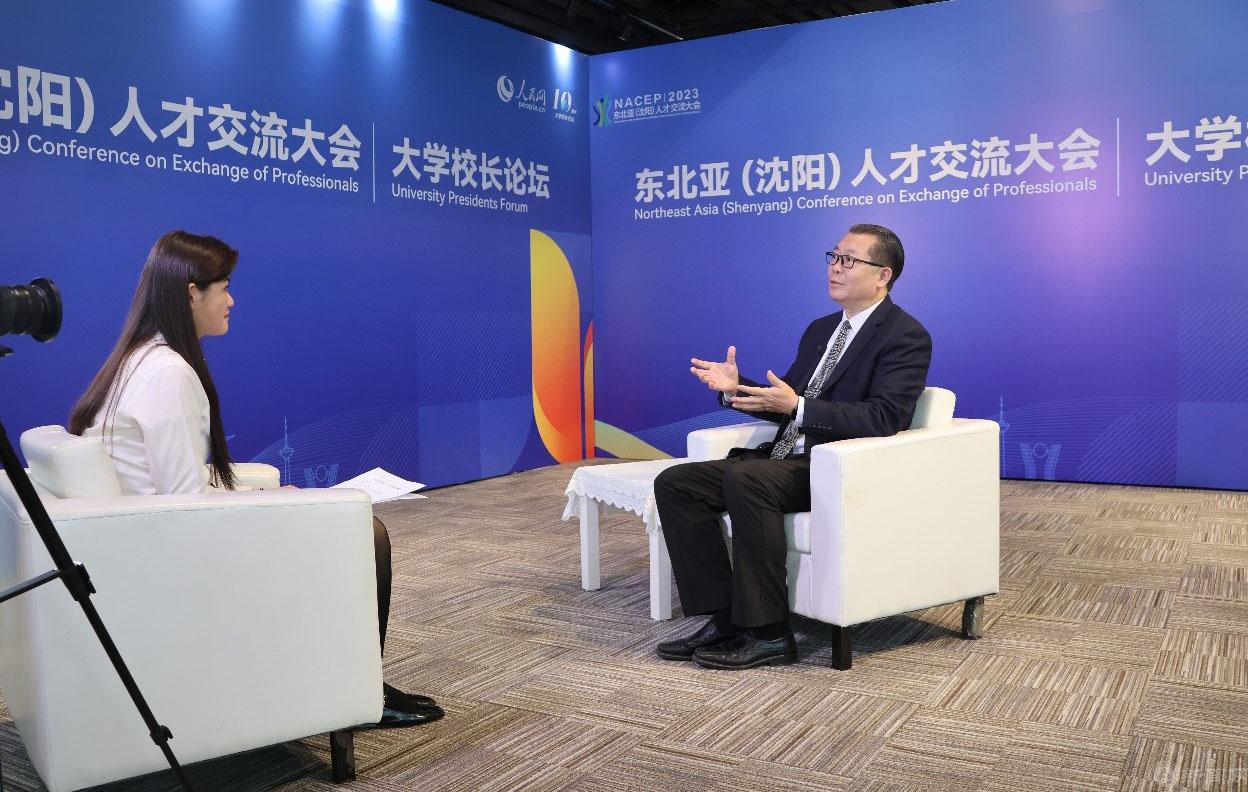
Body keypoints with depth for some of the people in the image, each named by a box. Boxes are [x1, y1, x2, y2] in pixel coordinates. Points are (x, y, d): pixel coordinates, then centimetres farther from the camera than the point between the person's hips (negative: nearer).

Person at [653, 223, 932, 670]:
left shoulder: (906, 336, -5)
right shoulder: (820, 330, 21)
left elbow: (883, 419, -18)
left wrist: (796, 406, -25)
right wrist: (737, 388, 3)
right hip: (788, 461, 9)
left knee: (744, 476, -35)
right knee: (675, 483, -8)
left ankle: (768, 634, -24)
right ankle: (724, 620, -8)